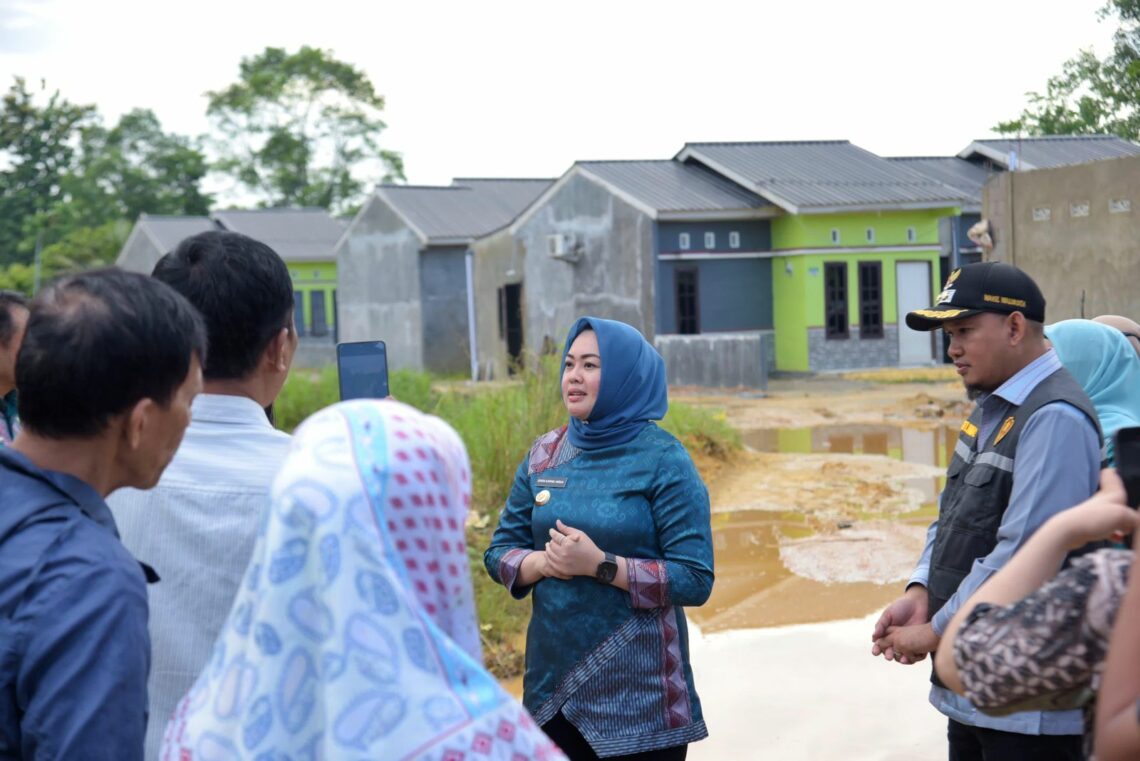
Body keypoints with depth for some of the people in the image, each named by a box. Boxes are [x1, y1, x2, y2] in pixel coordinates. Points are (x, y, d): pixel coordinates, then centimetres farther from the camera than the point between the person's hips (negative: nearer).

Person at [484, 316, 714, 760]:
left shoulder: (663, 461, -10)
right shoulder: (545, 454, 4)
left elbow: (695, 581, -14)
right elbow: (499, 552, 8)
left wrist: (600, 565, -22)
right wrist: (543, 563, -13)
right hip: (553, 683, 4)